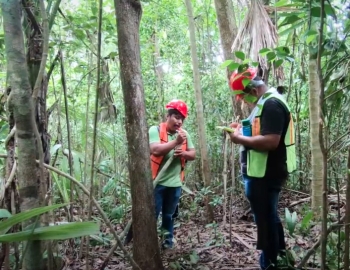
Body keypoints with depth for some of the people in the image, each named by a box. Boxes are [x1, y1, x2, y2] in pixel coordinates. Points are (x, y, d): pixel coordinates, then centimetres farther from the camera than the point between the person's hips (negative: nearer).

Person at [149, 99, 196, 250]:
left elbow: (193, 154, 9)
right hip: (157, 182, -4)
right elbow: (155, 150, -23)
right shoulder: (155, 130, -8)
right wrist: (176, 142, -26)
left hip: (175, 183, 4)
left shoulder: (184, 134, 8)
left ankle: (168, 241, 30)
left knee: (169, 215, 17)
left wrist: (183, 153, -12)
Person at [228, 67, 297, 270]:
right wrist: (243, 127, 8)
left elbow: (271, 141, -30)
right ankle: (280, 253, 41)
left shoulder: (271, 104, -21)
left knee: (265, 219, 4)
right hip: (265, 173, 11)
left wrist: (240, 139, -19)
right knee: (269, 215, 23)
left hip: (265, 175, -11)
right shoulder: (267, 102, 12)